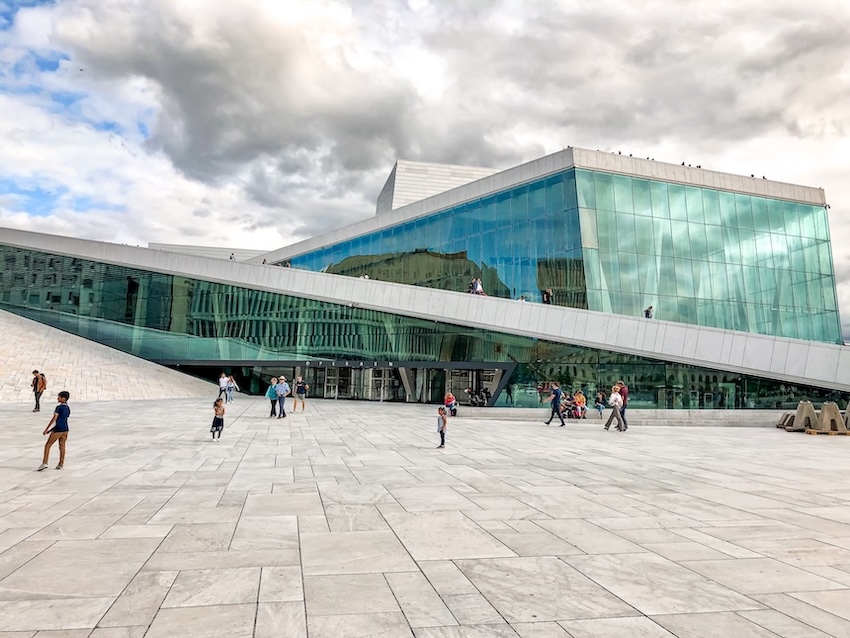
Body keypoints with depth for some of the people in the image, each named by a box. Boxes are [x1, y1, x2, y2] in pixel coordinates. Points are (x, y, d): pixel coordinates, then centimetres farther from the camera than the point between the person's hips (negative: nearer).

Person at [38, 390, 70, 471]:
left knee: (47, 445, 1)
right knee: (62, 446, 13)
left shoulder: (59, 407, -13)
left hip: (58, 430, -8)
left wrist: (46, 429, -12)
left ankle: (44, 463, -4)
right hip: (65, 429, 8)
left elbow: (54, 419, -16)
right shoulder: (68, 408, 10)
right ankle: (61, 464, 17)